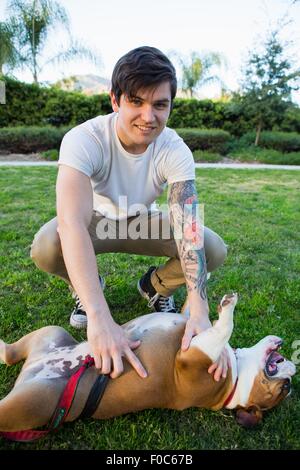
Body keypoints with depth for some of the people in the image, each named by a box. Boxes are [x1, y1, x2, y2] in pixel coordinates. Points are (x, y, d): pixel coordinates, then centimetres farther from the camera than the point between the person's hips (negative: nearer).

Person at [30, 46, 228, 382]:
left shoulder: (175, 151, -23)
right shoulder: (84, 139, -31)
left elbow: (188, 224, -34)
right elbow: (72, 222, -44)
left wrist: (199, 310, -47)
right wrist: (99, 317, -54)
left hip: (143, 221, 2)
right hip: (97, 220, -1)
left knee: (214, 250, -21)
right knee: (46, 247, -34)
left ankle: (156, 286, 10)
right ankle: (85, 289, 2)